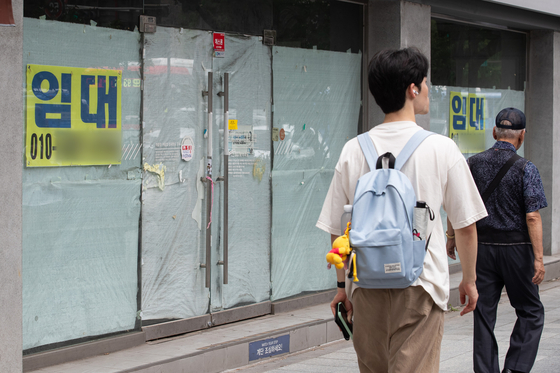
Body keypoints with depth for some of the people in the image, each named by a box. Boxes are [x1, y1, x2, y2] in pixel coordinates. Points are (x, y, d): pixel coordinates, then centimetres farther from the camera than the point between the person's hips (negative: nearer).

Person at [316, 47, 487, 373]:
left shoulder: (353, 151, 1)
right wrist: (469, 279, 15)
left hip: (366, 286, 4)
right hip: (420, 286, -3)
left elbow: (337, 229, 5)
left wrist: (342, 285, 17)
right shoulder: (442, 148, -5)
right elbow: (466, 225, 0)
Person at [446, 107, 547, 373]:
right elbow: (532, 216, -15)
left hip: (481, 245, 4)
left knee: (483, 313, 9)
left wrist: (452, 237, 19)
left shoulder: (473, 164, 2)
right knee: (530, 312, 9)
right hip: (516, 247, -3)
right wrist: (538, 258, -14)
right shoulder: (525, 169, -10)